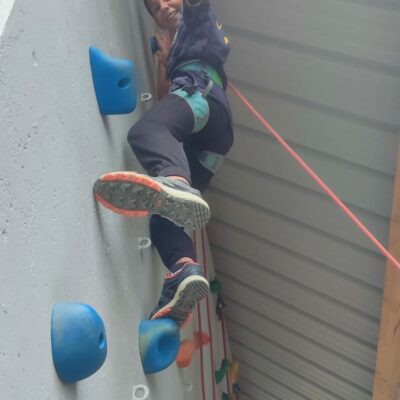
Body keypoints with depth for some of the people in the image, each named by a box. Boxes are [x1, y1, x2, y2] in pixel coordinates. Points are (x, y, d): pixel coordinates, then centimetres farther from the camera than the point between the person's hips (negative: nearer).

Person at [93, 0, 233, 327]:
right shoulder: (175, 49, 43)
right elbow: (165, 101, 35)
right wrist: (163, 61, 29)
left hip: (202, 94, -8)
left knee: (145, 130, -39)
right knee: (164, 212, -12)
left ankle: (176, 185, -69)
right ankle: (185, 268, -36)